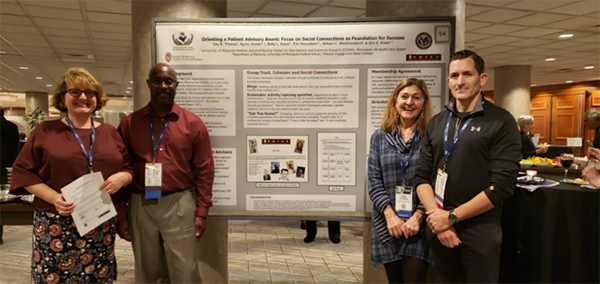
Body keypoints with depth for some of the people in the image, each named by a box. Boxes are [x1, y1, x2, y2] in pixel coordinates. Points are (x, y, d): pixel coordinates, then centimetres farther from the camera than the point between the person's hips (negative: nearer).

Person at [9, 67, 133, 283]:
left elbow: (129, 168, 11)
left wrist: (122, 178, -12)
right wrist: (54, 197, -15)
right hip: (56, 225, -2)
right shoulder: (45, 131, 2)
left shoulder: (110, 132, 9)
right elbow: (23, 172, -1)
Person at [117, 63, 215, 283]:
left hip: (179, 205, -2)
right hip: (140, 206, 2)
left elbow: (204, 171, -1)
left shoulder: (193, 124, 0)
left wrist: (202, 212, -4)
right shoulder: (130, 123, 4)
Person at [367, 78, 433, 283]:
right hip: (387, 224, 2)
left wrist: (418, 216, -13)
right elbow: (374, 181, 1)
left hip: (419, 225, -2)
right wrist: (390, 215, -10)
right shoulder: (380, 137, 7)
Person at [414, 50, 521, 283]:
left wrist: (452, 216, -13)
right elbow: (422, 175, 4)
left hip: (479, 228, -4)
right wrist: (436, 216, -11)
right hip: (438, 227, 4)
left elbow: (502, 185, -13)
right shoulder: (436, 123, 7)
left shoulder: (501, 122, -6)